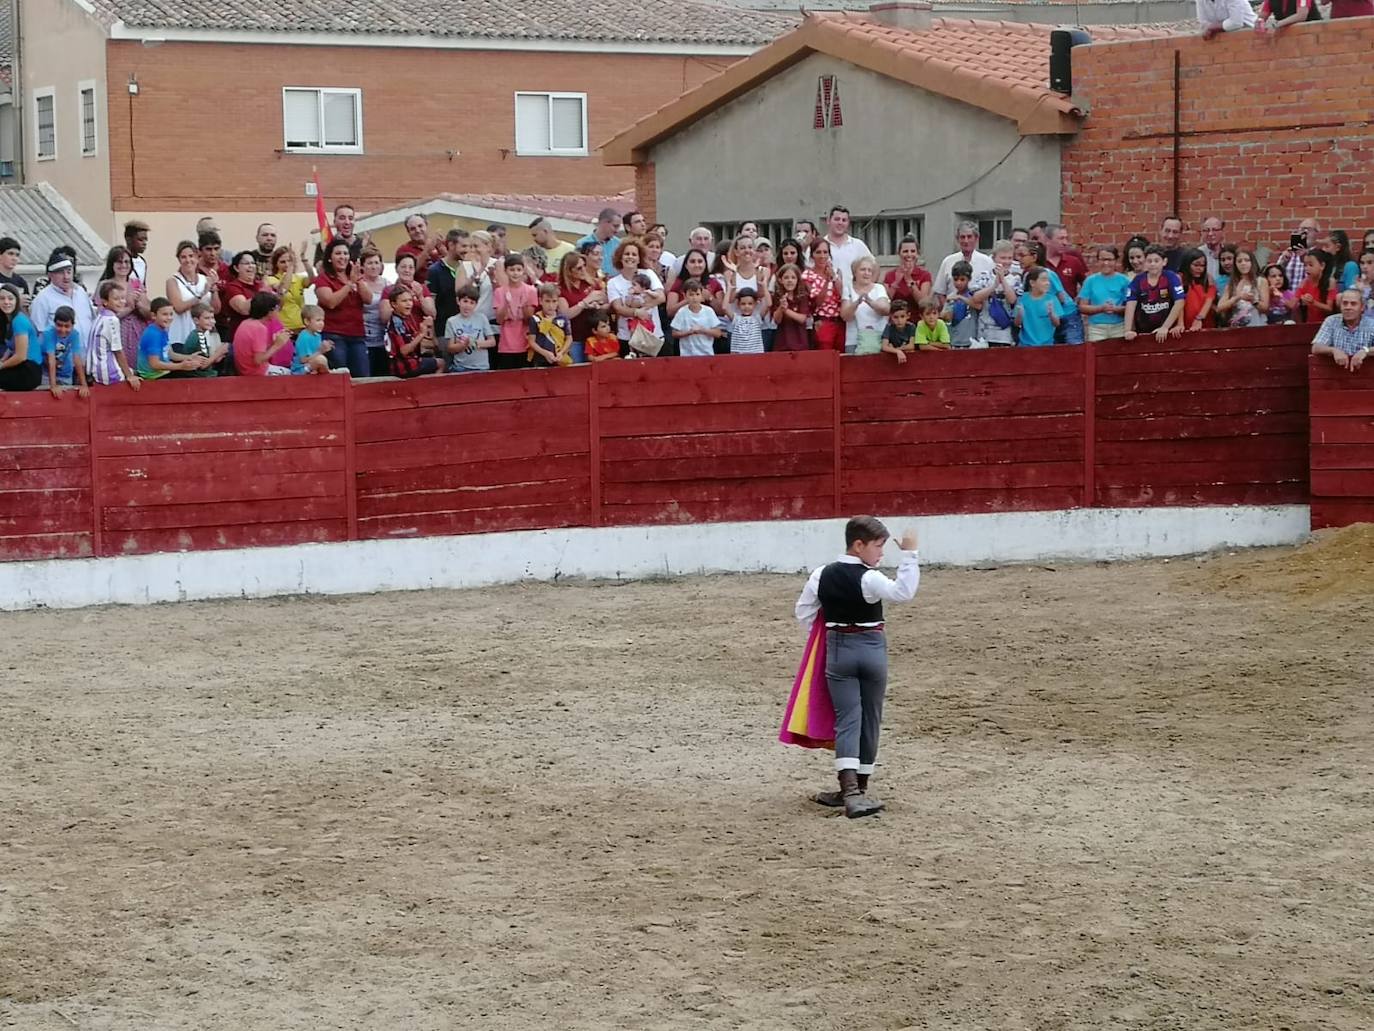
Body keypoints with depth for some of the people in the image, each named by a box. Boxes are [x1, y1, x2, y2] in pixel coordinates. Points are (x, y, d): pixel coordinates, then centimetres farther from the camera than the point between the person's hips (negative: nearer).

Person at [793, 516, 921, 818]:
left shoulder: (822, 576, 0)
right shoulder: (869, 579, -16)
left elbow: (804, 613, 6)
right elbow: (904, 591, -20)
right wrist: (909, 554, -16)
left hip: (837, 649, 3)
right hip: (871, 649, -3)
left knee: (847, 718, -3)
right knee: (870, 719, 12)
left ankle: (850, 790, -21)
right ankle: (859, 788, 18)